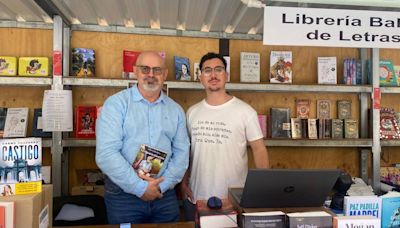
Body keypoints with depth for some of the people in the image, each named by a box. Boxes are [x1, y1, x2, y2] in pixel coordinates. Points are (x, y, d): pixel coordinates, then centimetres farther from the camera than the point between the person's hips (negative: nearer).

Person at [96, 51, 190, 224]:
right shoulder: (116, 104, -6)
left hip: (164, 195, 4)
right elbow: (106, 153, -15)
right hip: (123, 194, -3)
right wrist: (140, 188, -15)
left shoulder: (176, 110, 7)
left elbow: (181, 153, 4)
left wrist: (163, 185, -9)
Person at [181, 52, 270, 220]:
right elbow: (185, 150, 10)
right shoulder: (192, 112, 4)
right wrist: (183, 182, 3)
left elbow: (259, 149, -6)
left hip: (234, 199, -3)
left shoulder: (245, 111, -7)